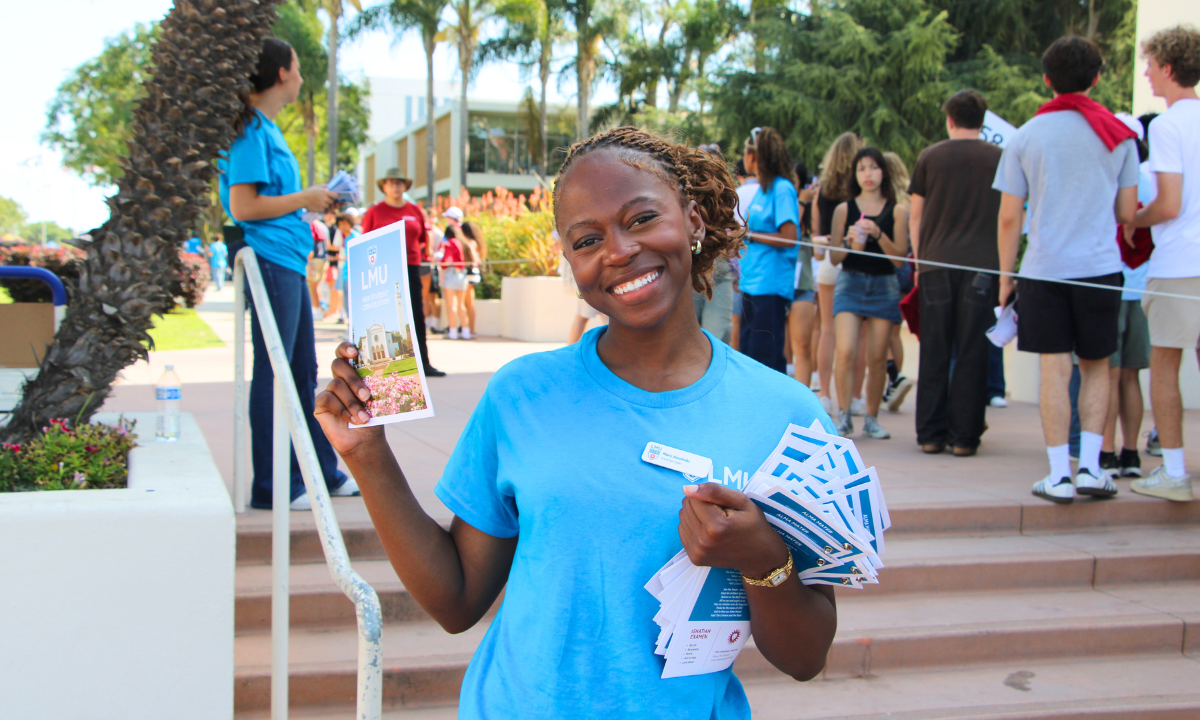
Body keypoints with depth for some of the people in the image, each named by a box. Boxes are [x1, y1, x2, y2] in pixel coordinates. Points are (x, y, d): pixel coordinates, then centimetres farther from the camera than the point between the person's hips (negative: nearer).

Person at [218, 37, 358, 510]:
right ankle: (270, 487, 4)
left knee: (304, 371, 15)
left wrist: (314, 203, 12)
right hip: (270, 262, -10)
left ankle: (322, 472, 25)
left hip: (289, 262, 10)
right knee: (272, 374, -4)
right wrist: (304, 199, -10)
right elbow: (243, 206, -18)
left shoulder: (268, 129, 18)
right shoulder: (252, 129, -11)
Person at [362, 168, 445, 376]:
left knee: (417, 316, 0)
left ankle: (424, 363, 4)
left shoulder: (415, 211, 12)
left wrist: (413, 251, 8)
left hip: (411, 267, 3)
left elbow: (424, 239, 20)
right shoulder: (374, 211, 4)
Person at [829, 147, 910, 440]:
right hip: (850, 283, 0)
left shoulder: (897, 211, 4)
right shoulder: (844, 209, 6)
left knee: (877, 358, 1)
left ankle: (871, 418, 13)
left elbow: (900, 257, -1)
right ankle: (844, 415, -5)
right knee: (846, 352, -14)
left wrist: (878, 235, -15)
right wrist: (849, 243, -13)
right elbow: (833, 257, 6)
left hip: (884, 286, 0)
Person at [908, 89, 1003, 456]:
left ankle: (930, 434, 9)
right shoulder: (1000, 158, 3)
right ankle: (963, 435, 4)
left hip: (937, 263, 1)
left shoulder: (930, 157, 5)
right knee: (972, 354, 3)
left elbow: (915, 216, 8)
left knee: (934, 354, 7)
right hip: (982, 266, -1)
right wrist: (1005, 264, 16)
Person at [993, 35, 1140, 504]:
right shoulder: (1118, 135, 4)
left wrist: (1006, 275, 8)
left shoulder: (1025, 137, 2)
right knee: (1096, 366, 13)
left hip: (1043, 269, -1)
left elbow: (1008, 218, 1)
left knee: (1055, 368, 2)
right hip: (1100, 267, 1)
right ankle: (1090, 466, 8)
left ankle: (1060, 475, 0)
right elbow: (1127, 212, 6)